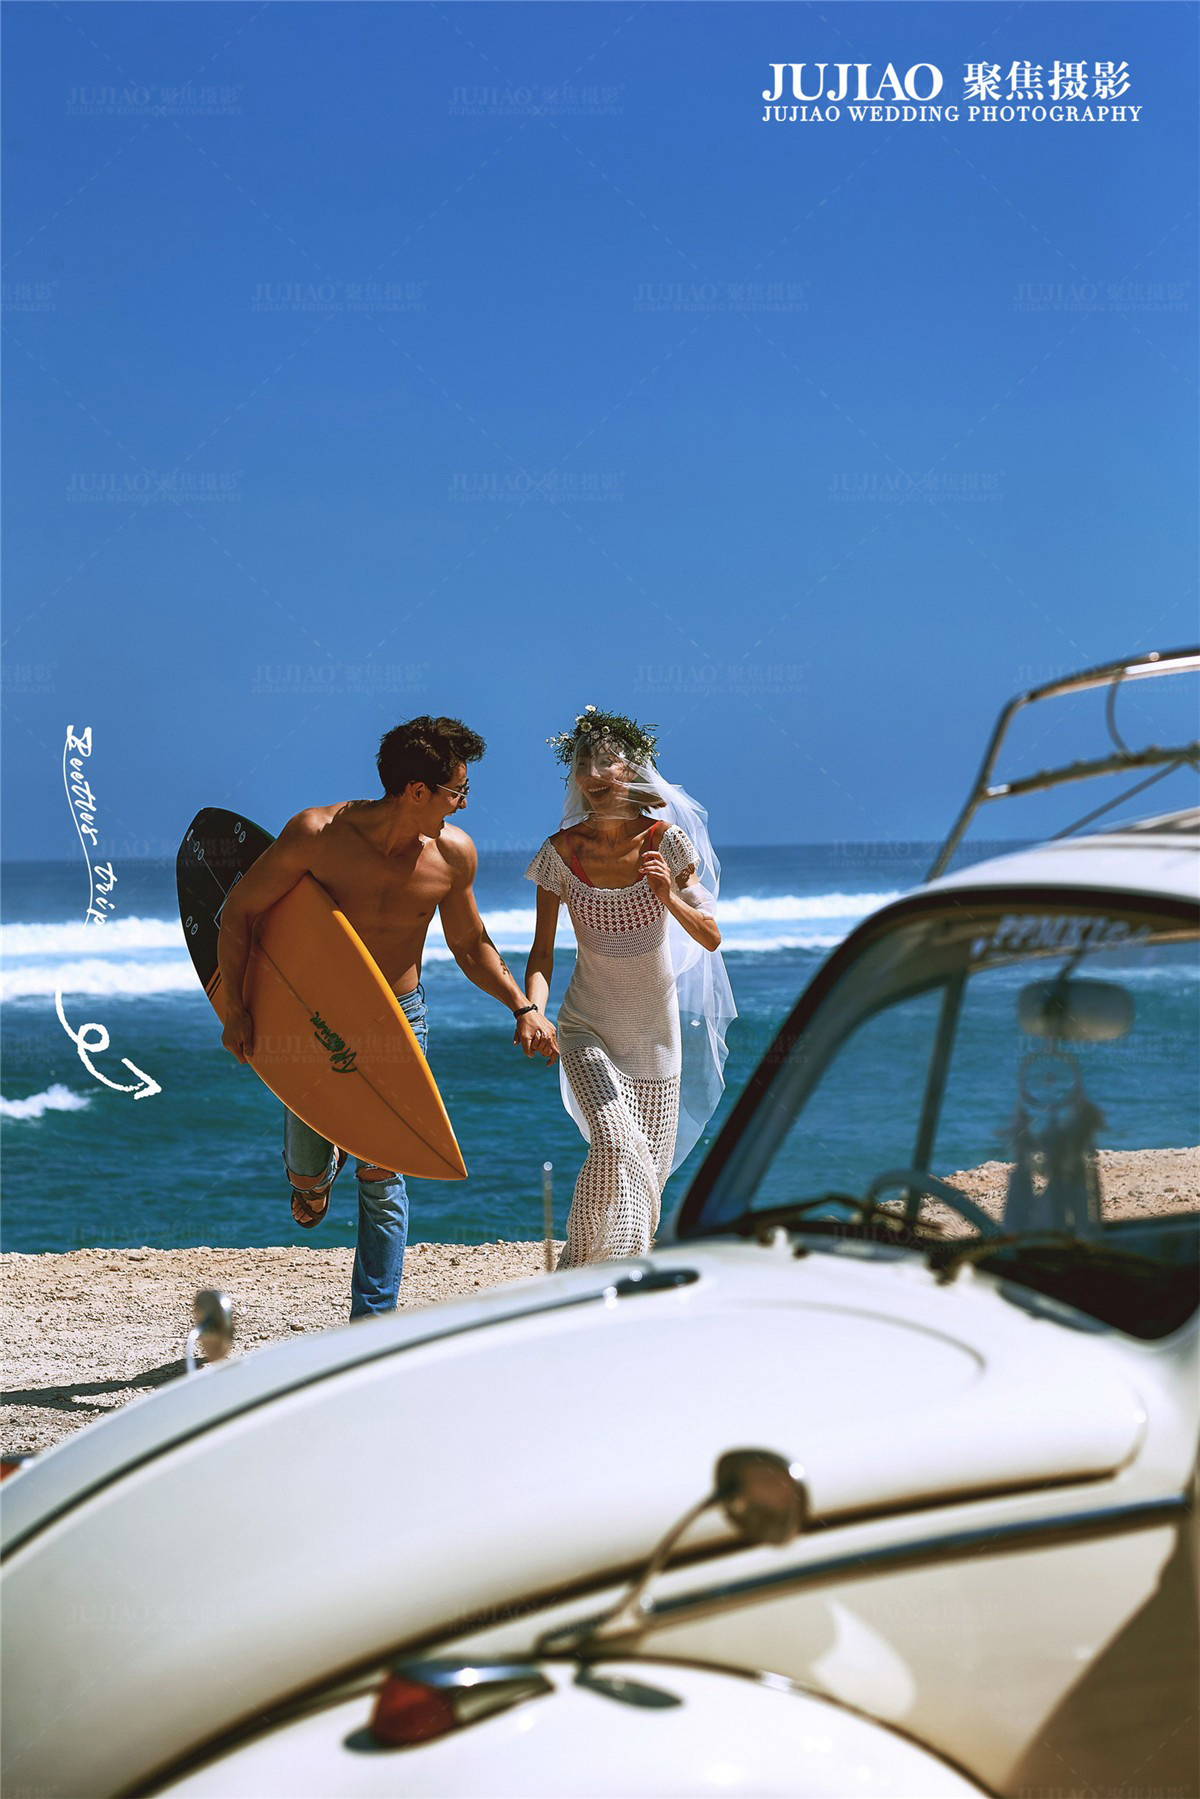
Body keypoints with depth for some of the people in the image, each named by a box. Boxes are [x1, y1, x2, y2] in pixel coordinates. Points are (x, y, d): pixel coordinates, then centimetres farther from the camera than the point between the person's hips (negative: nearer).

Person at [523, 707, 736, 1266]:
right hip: (586, 1028, -2)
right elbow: (541, 953, -6)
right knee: (615, 1146, -24)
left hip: (655, 1030, 2)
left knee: (649, 1167, 8)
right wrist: (533, 1011, -25)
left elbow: (711, 938, -7)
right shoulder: (562, 852, -11)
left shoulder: (667, 840, -10)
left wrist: (669, 898, -26)